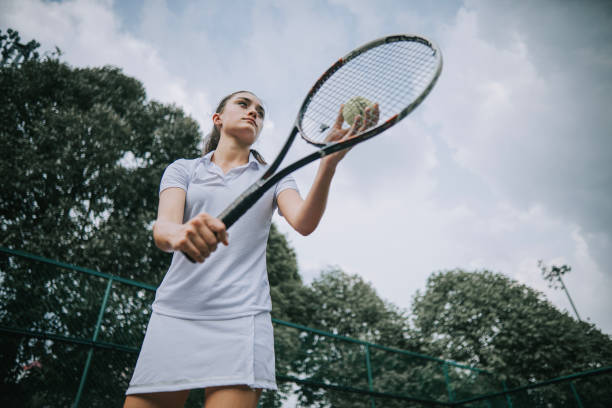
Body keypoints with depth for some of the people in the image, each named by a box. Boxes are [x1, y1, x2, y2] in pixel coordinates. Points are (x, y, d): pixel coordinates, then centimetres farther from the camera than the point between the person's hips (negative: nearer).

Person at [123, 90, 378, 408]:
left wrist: (329, 162, -25)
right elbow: (162, 227, -7)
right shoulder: (183, 169, 12)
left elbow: (304, 223, -8)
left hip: (241, 317, 0)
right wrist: (178, 234, -32)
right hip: (174, 313, 1)